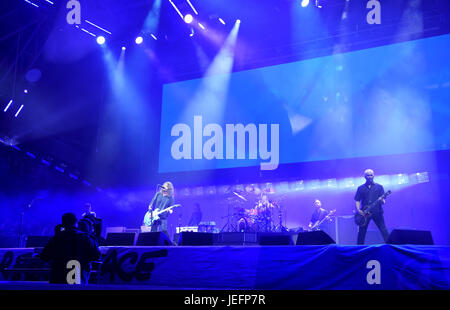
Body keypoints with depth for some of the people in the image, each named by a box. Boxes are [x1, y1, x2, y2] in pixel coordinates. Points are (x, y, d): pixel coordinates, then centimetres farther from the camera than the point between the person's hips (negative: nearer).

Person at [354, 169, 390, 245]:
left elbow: (383, 201, 7)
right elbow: (357, 200, 10)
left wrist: (382, 201, -17)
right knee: (362, 231, 2)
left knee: (383, 230, -4)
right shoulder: (361, 188, 11)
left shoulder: (379, 187, 9)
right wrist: (358, 210, -7)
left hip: (377, 212, -1)